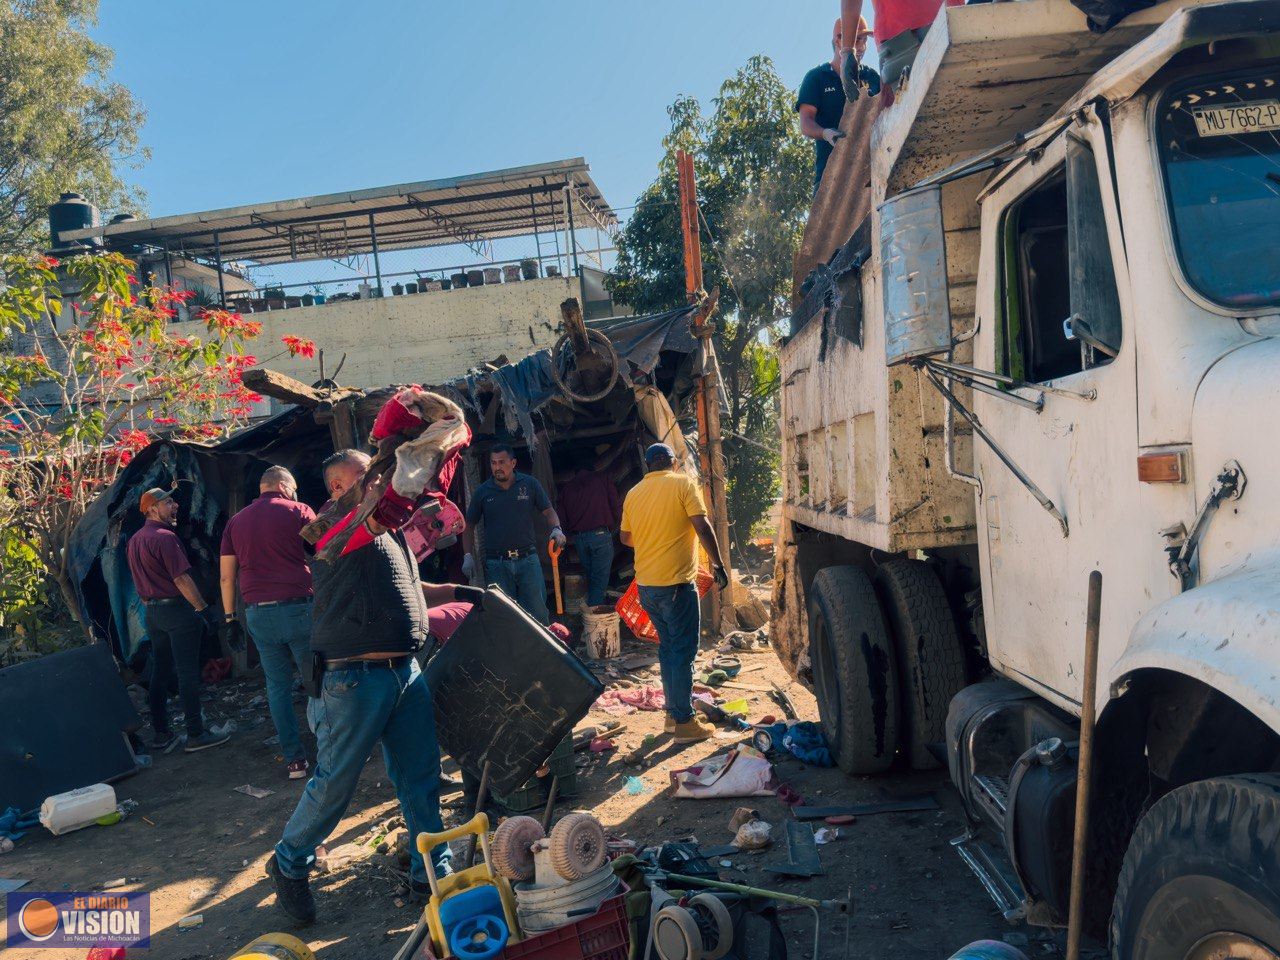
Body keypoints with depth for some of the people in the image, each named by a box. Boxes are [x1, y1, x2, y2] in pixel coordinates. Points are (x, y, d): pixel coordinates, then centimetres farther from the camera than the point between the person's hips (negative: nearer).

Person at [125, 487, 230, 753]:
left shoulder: (134, 541, 12)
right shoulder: (165, 537, -15)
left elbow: (141, 581, 19)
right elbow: (181, 579, -18)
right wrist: (204, 609, -15)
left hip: (151, 611, 9)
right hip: (176, 609, -9)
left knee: (160, 672, 14)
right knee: (188, 673, -4)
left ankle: (161, 734, 19)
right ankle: (196, 735, -1)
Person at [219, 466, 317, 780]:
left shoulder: (235, 522, 13)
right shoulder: (299, 512, 0)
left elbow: (227, 576, 12)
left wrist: (230, 618, 16)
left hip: (257, 614, 4)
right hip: (299, 609, -4)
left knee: (278, 686, 10)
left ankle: (294, 760, 12)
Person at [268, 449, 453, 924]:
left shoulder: (389, 531, 19)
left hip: (406, 671, 7)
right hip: (354, 678, -7)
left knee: (421, 777, 9)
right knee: (334, 782, 5)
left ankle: (431, 874, 22)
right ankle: (288, 865, 30)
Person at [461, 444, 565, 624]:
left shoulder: (530, 484, 3)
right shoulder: (482, 492, 4)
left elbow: (548, 511, 9)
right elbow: (469, 526, 11)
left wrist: (556, 529, -11)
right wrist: (468, 555, 2)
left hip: (527, 559, 0)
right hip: (496, 564, 0)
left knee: (537, 612, 0)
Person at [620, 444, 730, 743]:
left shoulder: (634, 493, 10)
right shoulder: (683, 483, -6)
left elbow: (626, 537, 18)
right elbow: (702, 526, -14)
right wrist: (718, 563, -7)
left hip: (646, 584, 6)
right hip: (676, 583, -6)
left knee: (667, 647, 18)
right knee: (683, 651, 0)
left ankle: (673, 712, 25)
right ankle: (684, 723, 3)